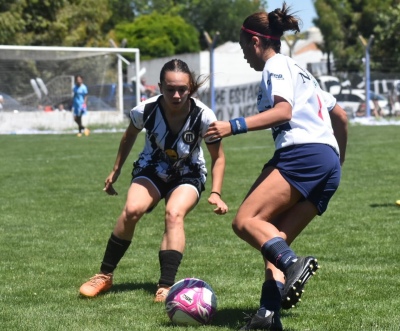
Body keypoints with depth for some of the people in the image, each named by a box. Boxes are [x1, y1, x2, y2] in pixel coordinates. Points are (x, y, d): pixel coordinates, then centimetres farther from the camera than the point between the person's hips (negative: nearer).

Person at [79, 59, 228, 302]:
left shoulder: (204, 117, -26)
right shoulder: (146, 110, -23)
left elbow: (218, 157, -10)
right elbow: (130, 135, 2)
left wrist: (216, 193, -21)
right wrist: (116, 171, 9)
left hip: (188, 175, -1)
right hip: (152, 170, 1)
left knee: (174, 214, -31)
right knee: (132, 209, -26)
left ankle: (166, 288, -27)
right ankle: (105, 275, -8)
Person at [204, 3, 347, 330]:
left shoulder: (277, 65, 4)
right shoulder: (302, 72, 31)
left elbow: (283, 110, -14)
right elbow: (340, 116, 35)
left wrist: (234, 126, -20)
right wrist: (338, 157, 48)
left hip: (303, 153, -9)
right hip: (329, 166, 9)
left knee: (246, 221, -16)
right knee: (272, 240, 3)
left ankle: (294, 263, -37)